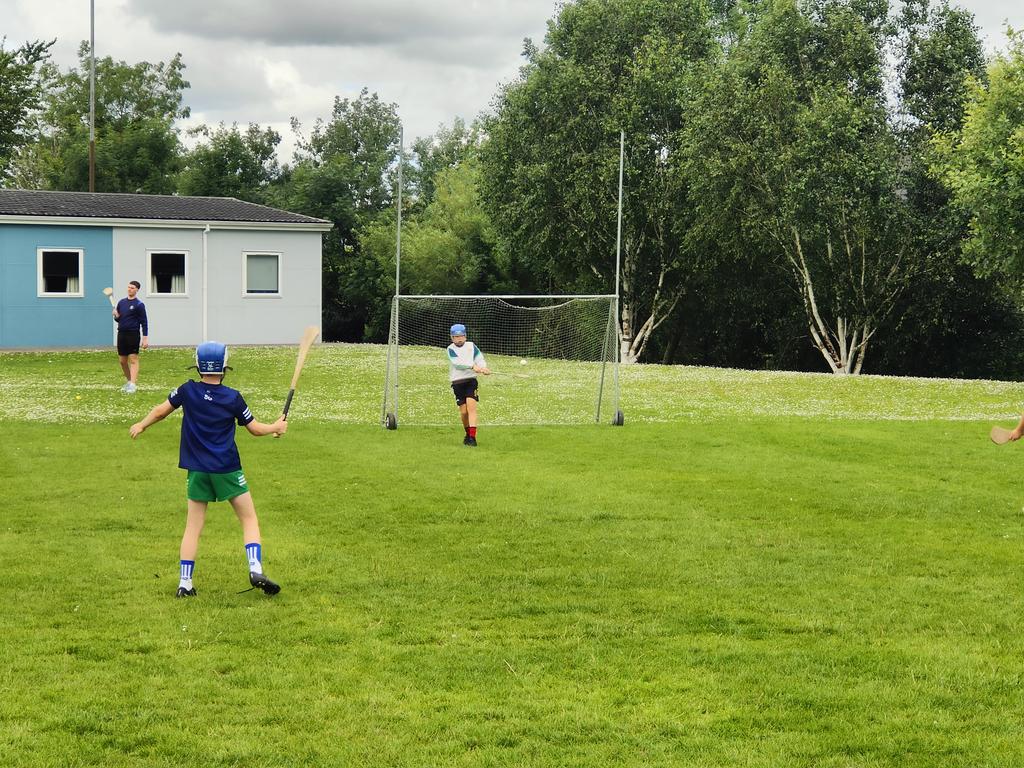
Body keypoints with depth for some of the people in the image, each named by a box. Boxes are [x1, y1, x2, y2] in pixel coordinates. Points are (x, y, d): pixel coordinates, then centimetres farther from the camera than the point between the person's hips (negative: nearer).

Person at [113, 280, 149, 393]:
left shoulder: (139, 305, -5)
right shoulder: (121, 302, 12)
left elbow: (144, 322, -7)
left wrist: (145, 338, -12)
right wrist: (116, 316, -5)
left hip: (133, 335, -6)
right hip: (121, 334, 6)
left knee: (133, 359, -11)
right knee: (122, 360, 9)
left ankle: (133, 385, -17)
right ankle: (129, 381, 25)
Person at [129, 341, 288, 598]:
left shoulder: (187, 391, -3)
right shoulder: (233, 398, -6)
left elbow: (160, 411, 8)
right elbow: (255, 428, 3)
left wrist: (141, 426, 27)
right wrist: (276, 427, 22)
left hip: (197, 470, 2)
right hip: (227, 470, -2)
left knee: (193, 526, 7)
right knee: (249, 519, 7)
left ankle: (185, 583, 3)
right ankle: (256, 571, -9)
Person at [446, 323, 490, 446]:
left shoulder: (471, 346, 6)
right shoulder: (450, 349, -1)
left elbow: (480, 359, -6)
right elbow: (458, 363, -18)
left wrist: (483, 368, -29)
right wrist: (473, 366, -33)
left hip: (471, 380, 0)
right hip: (457, 382, 0)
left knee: (471, 406, -16)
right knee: (463, 411, 0)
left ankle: (472, 437, -21)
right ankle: (467, 433, 25)